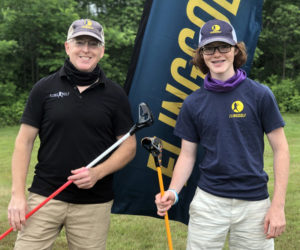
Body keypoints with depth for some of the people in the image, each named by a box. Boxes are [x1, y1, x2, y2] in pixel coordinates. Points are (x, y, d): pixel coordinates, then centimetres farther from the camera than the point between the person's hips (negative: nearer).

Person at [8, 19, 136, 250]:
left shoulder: (115, 94, 4)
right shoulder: (44, 88, 4)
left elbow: (129, 146, 4)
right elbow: (25, 141, 3)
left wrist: (98, 172, -12)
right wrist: (17, 193, -5)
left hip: (94, 203, 0)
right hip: (44, 196, 0)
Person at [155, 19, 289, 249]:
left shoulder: (260, 95, -4)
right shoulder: (193, 103, 3)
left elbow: (280, 149, -2)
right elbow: (187, 155, 7)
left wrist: (278, 206, -7)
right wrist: (173, 192, -10)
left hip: (254, 203, -1)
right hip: (208, 201, 2)